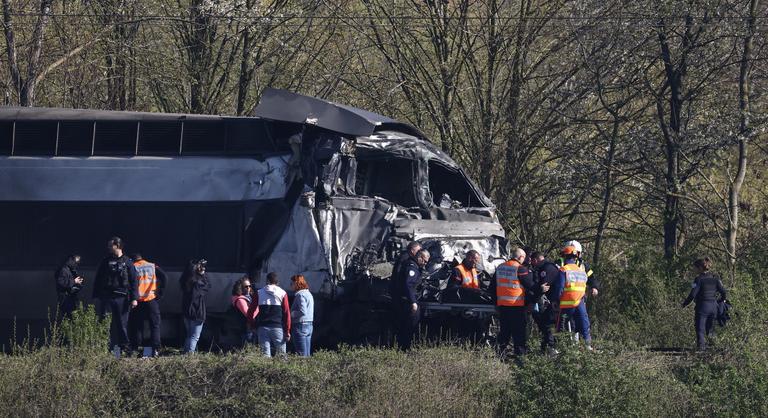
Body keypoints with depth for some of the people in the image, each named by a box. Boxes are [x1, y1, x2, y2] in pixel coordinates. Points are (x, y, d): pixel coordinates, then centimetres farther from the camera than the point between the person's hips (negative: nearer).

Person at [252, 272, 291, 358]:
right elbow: (287, 313, -1)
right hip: (277, 327, -1)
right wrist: (287, 331, 1)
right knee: (281, 354, 1)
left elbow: (251, 310, 7)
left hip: (262, 327, 1)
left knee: (265, 354, 1)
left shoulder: (259, 293, 6)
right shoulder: (282, 293, 2)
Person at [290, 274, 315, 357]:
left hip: (301, 325, -10)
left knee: (301, 354, -9)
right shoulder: (309, 294, 17)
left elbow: (302, 311, -22)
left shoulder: (300, 295, -13)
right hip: (309, 325, 10)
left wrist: (291, 314, -9)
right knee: (307, 354, 10)